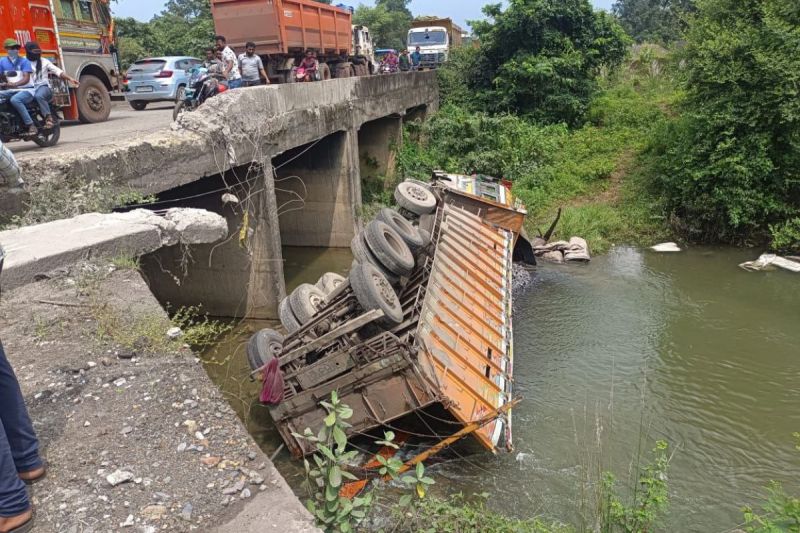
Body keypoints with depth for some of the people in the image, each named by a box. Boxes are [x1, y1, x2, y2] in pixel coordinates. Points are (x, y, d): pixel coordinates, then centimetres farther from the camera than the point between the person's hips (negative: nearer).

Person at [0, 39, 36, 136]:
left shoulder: (24, 61, 1)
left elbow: (26, 78, -10)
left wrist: (15, 84, -27)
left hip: (26, 89, -5)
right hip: (10, 91, 5)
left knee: (15, 99, -35)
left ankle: (31, 125, -32)